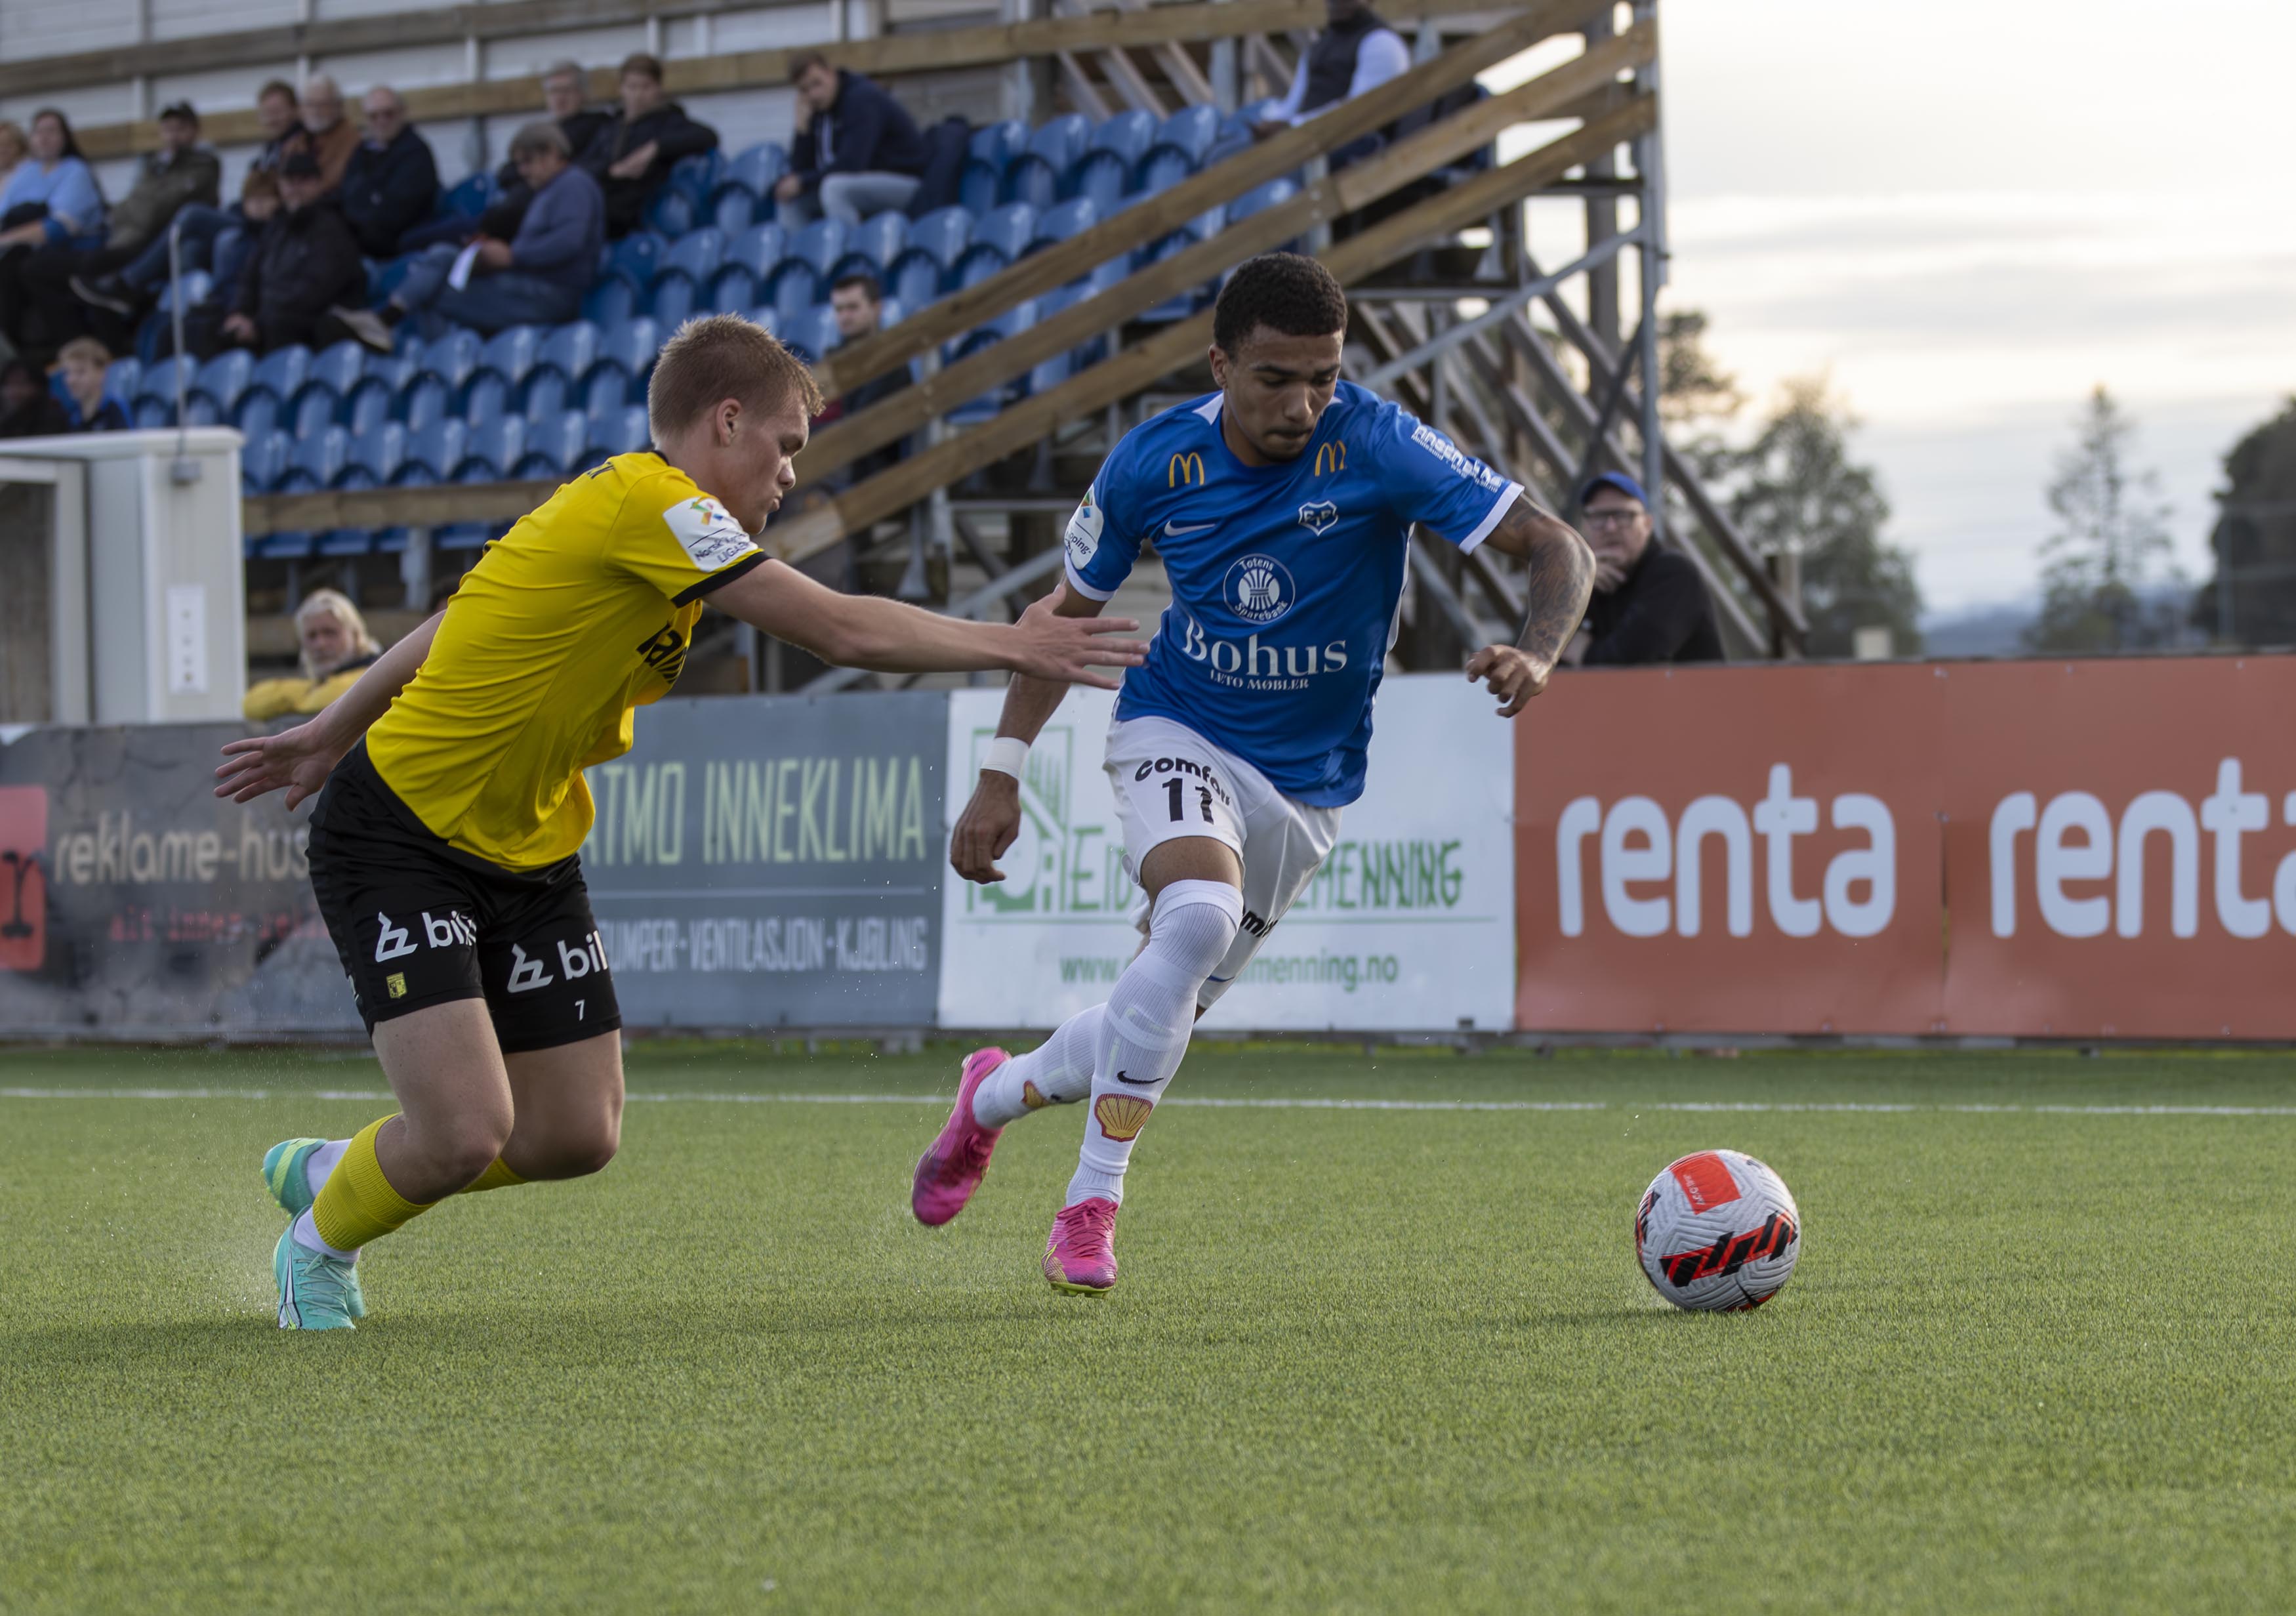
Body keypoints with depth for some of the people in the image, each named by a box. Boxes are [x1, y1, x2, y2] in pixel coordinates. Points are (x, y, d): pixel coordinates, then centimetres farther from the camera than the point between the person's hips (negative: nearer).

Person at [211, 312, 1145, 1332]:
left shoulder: (634, 509, 8)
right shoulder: (647, 504, -23)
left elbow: (459, 626, 18)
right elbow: (845, 632, -23)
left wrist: (331, 733, 26)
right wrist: (1015, 648, -14)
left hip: (526, 855, 10)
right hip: (397, 837, -10)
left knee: (578, 1136, 3)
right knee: (465, 1133, -19)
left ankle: (328, 1171, 28)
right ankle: (319, 1242, 13)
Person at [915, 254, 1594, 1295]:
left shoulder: (1376, 446, -20)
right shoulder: (1153, 464, -13)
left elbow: (1557, 550, -22)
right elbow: (1069, 611, 4)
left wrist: (1536, 655, -43)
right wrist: (1002, 775, -1)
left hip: (1306, 781, 1)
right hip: (1175, 732, -1)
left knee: (1161, 1023, 7)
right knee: (1199, 914, -32)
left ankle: (992, 1096, 40)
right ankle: (1092, 1206, -22)